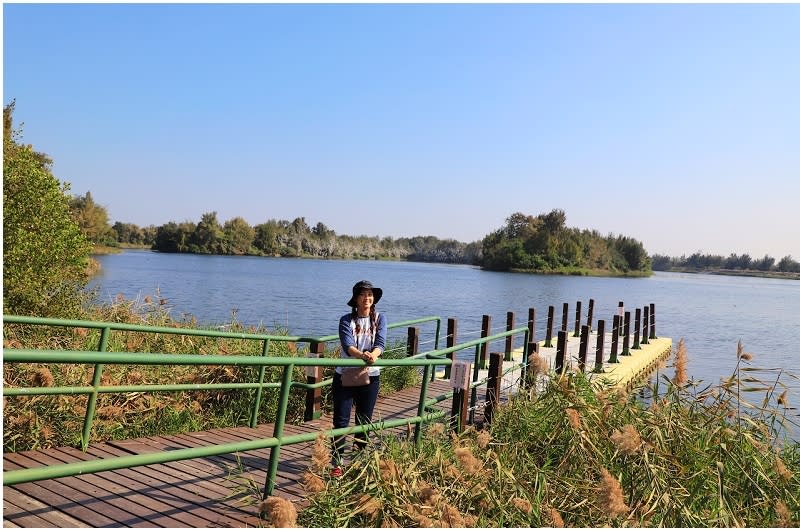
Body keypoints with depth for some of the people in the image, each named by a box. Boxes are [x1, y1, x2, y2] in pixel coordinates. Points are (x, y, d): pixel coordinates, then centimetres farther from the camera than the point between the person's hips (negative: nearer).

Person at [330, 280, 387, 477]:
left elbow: (380, 343, -14)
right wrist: (362, 355, -41)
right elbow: (347, 345, -20)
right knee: (341, 420, -2)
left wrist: (374, 355, -37)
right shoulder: (346, 320, -4)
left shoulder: (379, 319, 2)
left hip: (371, 376, 2)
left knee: (364, 421, 12)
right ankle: (337, 463, 7)